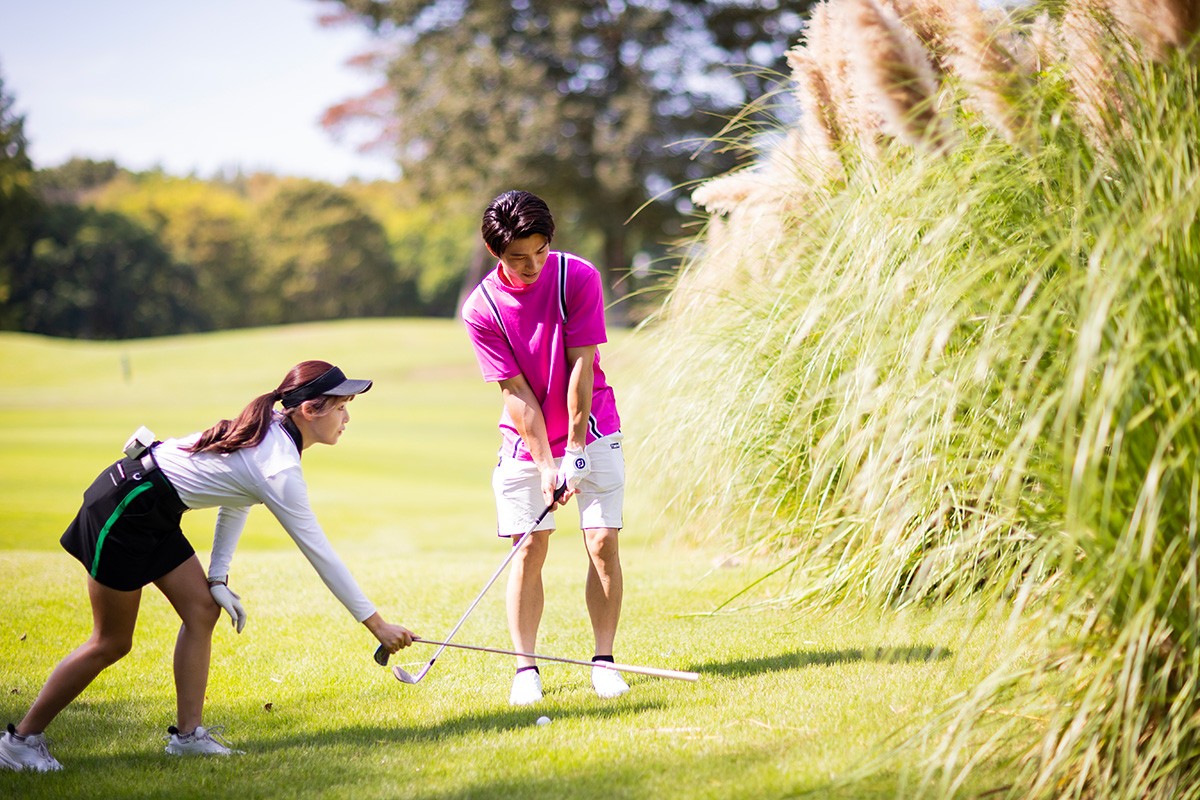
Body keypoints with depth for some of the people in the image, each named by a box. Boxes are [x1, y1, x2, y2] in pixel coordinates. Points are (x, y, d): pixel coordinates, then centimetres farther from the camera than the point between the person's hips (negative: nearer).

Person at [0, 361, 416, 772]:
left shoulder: (270, 428, 2)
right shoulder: (280, 468, -23)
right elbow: (320, 554, -20)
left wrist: (218, 576, 8)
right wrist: (377, 625, -14)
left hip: (152, 516, 9)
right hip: (122, 510, -9)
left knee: (202, 610, 6)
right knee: (111, 643, 0)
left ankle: (187, 733, 9)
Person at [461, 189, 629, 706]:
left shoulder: (577, 277, -14)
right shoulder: (481, 309, -13)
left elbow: (580, 367, -14)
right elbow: (516, 393, -13)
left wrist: (575, 446, -15)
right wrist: (545, 463, -17)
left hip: (590, 431, 0)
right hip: (524, 443, 0)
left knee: (603, 542, -6)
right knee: (529, 549, -5)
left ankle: (604, 662, 3)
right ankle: (525, 670, 1)